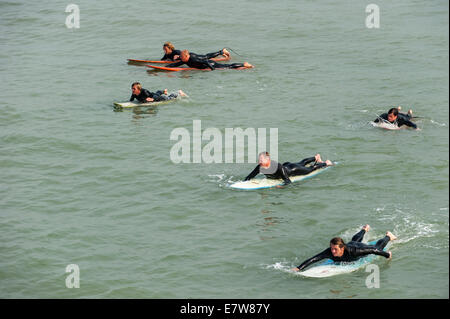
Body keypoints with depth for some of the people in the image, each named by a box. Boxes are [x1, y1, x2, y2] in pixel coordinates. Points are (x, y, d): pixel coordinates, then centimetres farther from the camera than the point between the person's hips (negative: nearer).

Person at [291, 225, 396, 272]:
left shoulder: (352, 251, -49)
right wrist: (299, 268, -59)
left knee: (377, 246, 29)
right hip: (351, 244, 4)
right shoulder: (329, 252, -42)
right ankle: (364, 230, 73)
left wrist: (387, 255, -29)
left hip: (362, 247, -4)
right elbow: (313, 259, -48)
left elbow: (373, 250, -40)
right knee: (354, 240, 42)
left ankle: (388, 236, 60)